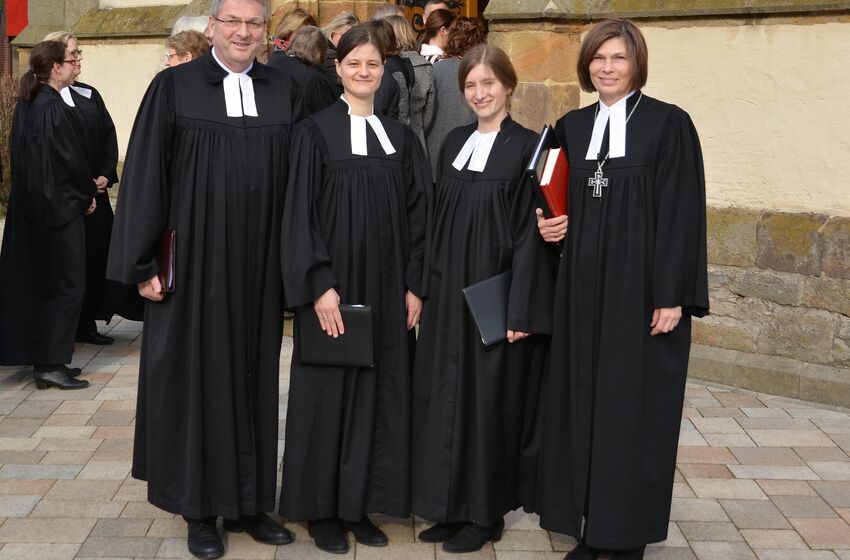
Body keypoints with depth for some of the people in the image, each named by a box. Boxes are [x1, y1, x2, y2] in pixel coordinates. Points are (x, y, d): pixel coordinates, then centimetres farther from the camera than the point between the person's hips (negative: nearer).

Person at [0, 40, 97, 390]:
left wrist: (85, 188, 16)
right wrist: (88, 194, 2)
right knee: (67, 285, -3)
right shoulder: (53, 107, -19)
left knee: (40, 284, 15)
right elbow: (70, 160, -16)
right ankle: (50, 364, -2)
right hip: (60, 207, -9)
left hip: (31, 208, 9)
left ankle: (43, 359, 21)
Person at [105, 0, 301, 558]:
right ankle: (201, 510, 17)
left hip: (261, 267, 3)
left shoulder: (285, 92, 6)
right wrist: (144, 264, -8)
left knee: (255, 376, 9)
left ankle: (249, 502, 22)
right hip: (195, 263, -3)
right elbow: (146, 177, -4)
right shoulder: (174, 87, -2)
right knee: (198, 376, 5)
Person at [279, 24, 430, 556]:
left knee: (381, 393, 7)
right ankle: (322, 508, 15)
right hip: (335, 285, -4)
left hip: (388, 288, 4)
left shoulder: (400, 136, 8)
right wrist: (319, 286, -16)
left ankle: (359, 503, 19)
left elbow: (417, 214, 8)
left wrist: (415, 285, 1)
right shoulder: (315, 131, -4)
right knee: (329, 392, 3)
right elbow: (300, 213, -8)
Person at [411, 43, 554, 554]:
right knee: (446, 395, 9)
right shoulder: (455, 142, 10)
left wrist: (522, 309, -16)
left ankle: (485, 512, 15)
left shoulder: (527, 146, -8)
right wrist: (429, 285, 10)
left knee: (488, 398, 2)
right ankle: (453, 507, 22)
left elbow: (530, 231, -12)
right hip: (449, 293, 6)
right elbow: (439, 220, 13)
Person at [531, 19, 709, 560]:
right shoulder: (571, 126, 11)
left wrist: (673, 295, -14)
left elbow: (682, 213, -9)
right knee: (582, 402, 7)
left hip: (641, 290, -5)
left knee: (633, 407, 1)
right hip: (583, 289, 5)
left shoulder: (668, 123, -5)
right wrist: (551, 225, -5)